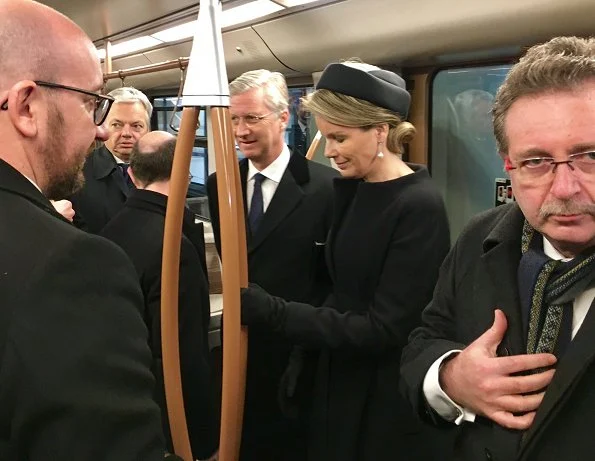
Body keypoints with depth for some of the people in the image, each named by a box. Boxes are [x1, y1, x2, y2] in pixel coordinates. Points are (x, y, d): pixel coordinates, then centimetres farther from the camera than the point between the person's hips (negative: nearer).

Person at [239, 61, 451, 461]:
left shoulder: (420, 207, -21)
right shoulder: (355, 190, 2)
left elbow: (384, 329, -24)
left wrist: (272, 312, -24)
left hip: (390, 401, -7)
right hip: (341, 380, 7)